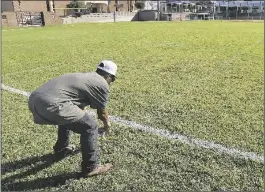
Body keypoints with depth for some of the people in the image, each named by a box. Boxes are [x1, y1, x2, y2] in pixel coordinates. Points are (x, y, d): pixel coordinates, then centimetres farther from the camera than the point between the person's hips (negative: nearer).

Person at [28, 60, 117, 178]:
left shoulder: (84, 76, 29)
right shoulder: (102, 84, 5)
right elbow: (102, 112, 19)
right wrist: (107, 124, 41)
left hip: (34, 99, 10)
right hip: (50, 105, -10)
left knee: (69, 115, 34)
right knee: (90, 127, 2)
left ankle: (61, 149, 49)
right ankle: (90, 167, 12)